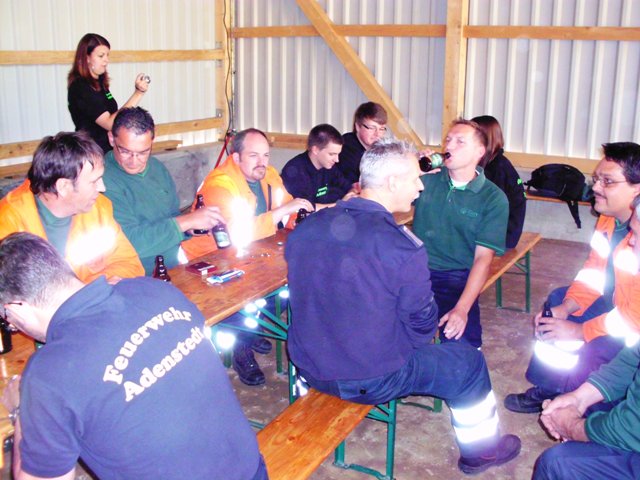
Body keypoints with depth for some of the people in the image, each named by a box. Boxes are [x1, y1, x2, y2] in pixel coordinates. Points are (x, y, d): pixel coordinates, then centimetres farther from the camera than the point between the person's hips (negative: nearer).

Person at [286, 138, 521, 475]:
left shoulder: (306, 227, -7)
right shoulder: (403, 247, -24)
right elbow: (421, 322, -12)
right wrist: (415, 338, 10)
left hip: (308, 369, 6)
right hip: (373, 381, -5)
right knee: (468, 362, 16)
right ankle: (481, 450, 37)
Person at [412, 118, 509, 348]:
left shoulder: (494, 199, 1)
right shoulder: (427, 178, 9)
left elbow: (483, 257, -6)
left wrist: (462, 308, -19)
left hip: (456, 277, -2)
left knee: (463, 342, -28)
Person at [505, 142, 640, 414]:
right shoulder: (610, 217, -3)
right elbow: (595, 269, 9)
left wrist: (580, 331, -22)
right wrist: (566, 308, -4)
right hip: (613, 300, 10)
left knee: (592, 354, -28)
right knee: (556, 302, 15)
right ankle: (546, 391, 24)